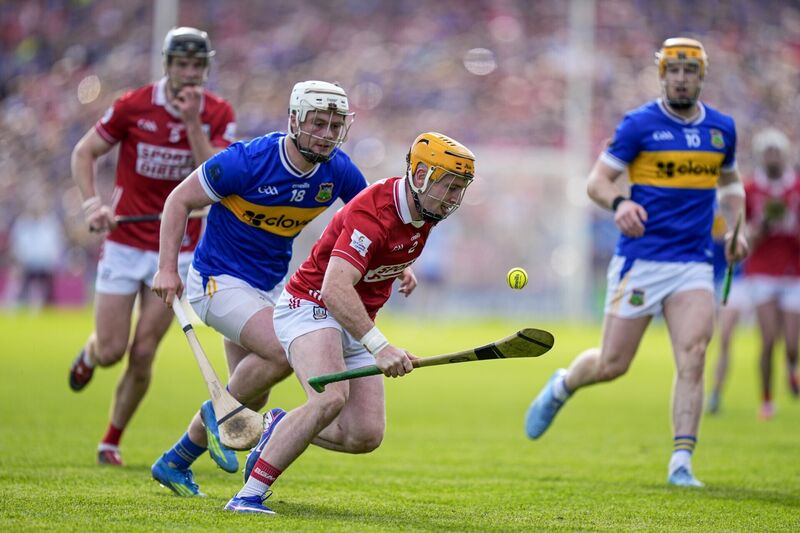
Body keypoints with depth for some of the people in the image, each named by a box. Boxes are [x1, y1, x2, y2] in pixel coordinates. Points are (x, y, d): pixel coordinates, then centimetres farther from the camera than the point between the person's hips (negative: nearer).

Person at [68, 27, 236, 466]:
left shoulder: (219, 115, -5)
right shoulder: (133, 106, -9)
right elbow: (84, 153, 2)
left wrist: (193, 123, -24)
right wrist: (92, 205, -12)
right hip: (125, 243, -1)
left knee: (142, 355, -3)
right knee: (110, 351, -3)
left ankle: (112, 441, 16)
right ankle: (89, 353, 35)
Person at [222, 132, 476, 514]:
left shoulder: (426, 211, -2)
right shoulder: (373, 213, -29)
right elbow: (335, 289, -40)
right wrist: (379, 346, -48)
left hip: (357, 324, 8)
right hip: (310, 307, -8)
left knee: (366, 436, -5)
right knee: (331, 398, -34)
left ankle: (282, 427, 22)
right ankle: (249, 495, -27)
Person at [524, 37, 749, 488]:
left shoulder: (722, 128, 9)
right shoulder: (640, 124, -5)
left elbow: (730, 183, 25)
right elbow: (598, 180, -5)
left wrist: (735, 230, 9)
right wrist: (619, 203, -27)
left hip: (694, 263, 3)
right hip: (640, 259, -3)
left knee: (693, 357, -16)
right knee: (612, 364, 1)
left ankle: (681, 463, -12)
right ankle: (562, 387, 35)